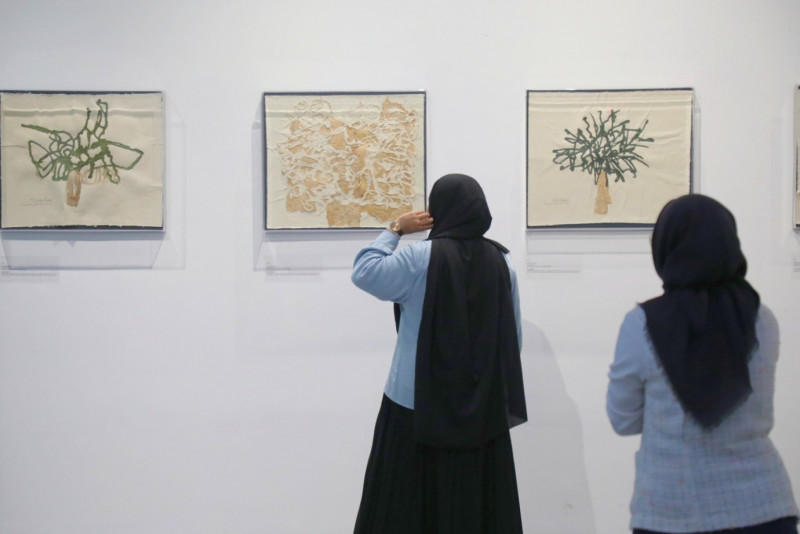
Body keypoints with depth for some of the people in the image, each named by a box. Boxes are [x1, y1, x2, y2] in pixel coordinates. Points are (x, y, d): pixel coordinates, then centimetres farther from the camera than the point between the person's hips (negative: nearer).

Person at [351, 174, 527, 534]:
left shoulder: (420, 257, -13)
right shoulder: (501, 263, 1)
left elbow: (364, 272, -3)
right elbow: (513, 339, 6)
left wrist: (395, 229, 3)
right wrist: (497, 391, 16)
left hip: (417, 403, -4)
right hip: (483, 409, 4)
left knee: (407, 504, 6)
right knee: (476, 501, 11)